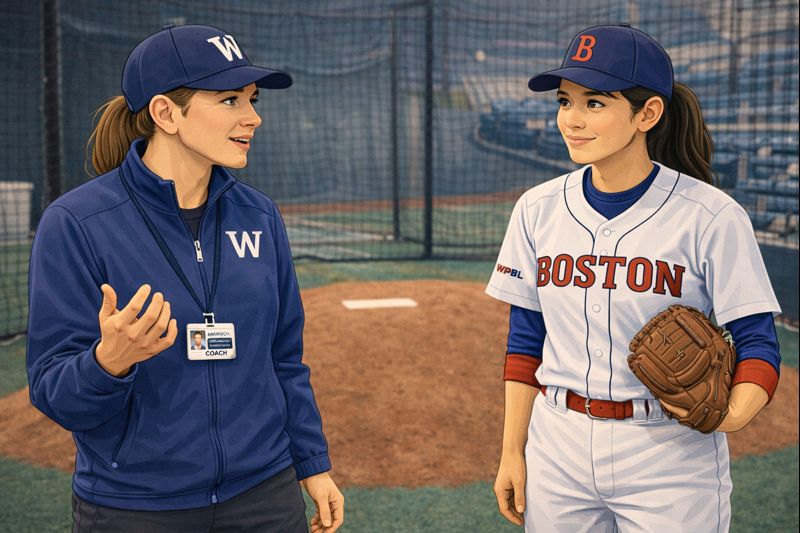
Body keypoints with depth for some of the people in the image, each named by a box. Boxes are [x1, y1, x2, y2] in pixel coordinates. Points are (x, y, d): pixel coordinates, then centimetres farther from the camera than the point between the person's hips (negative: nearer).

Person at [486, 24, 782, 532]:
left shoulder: (711, 216, -11)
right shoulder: (538, 208, 1)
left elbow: (758, 342, -8)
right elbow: (526, 340, 7)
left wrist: (733, 413, -28)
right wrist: (512, 451, 5)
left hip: (671, 456, -3)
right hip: (558, 451, 4)